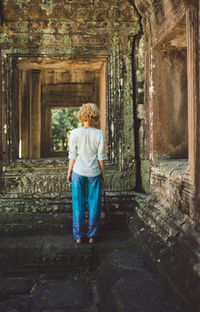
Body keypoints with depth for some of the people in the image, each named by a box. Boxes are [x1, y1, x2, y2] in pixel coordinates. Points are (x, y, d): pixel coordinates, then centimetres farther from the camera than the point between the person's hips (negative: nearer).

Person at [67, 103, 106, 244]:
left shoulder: (75, 133, -6)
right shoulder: (99, 134, -5)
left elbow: (72, 155, -3)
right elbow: (101, 157, -2)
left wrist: (69, 172, 8)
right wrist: (103, 173, 8)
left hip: (78, 172, 0)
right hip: (94, 172, 0)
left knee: (78, 205, 8)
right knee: (94, 204, 9)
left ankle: (79, 235, 14)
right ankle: (92, 235, 16)